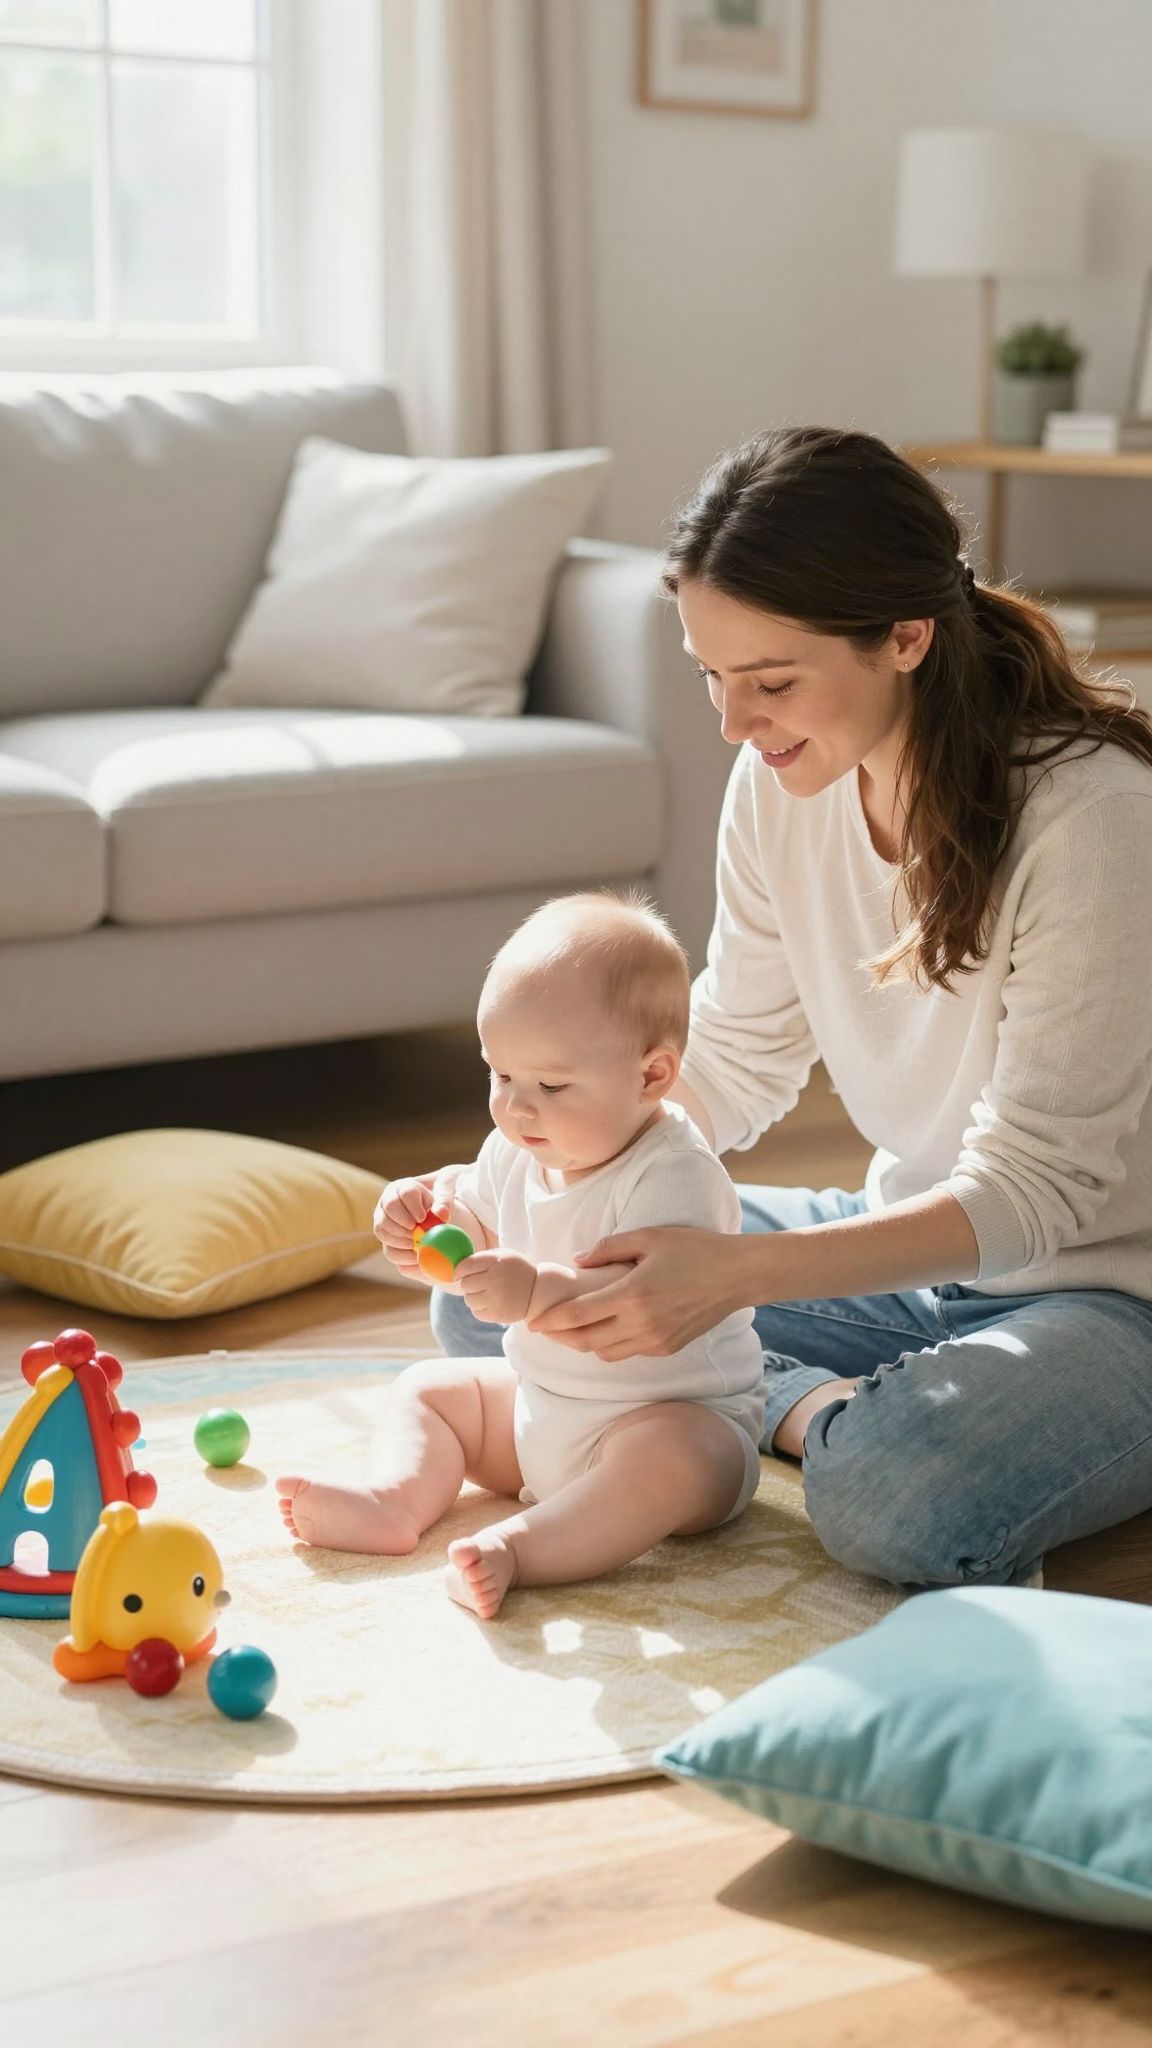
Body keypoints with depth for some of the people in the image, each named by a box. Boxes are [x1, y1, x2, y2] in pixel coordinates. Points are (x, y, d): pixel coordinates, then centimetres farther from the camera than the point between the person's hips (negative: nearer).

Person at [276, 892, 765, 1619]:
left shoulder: (674, 1175, -25)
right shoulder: (518, 1152, 1)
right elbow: (472, 1241, 18)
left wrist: (537, 1293, -49)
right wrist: (422, 1223, -5)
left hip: (683, 1417, -9)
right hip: (541, 1406, 9)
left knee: (666, 1461, -39)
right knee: (427, 1387, 9)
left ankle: (516, 1547, -44)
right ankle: (400, 1498, -15)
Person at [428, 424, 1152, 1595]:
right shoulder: (783, 781, -5)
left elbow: (1038, 1185, -27)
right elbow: (732, 1060, 5)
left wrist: (739, 1271, -38)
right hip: (907, 1242, 7)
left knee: (898, 1496, -37)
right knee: (483, 1292, -3)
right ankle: (821, 1408, -9)